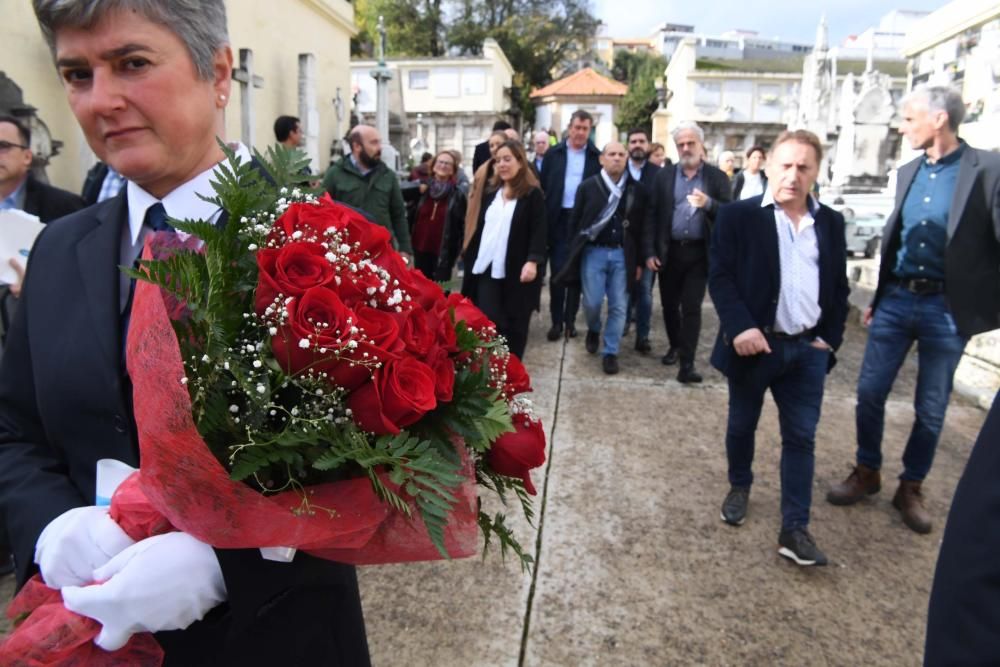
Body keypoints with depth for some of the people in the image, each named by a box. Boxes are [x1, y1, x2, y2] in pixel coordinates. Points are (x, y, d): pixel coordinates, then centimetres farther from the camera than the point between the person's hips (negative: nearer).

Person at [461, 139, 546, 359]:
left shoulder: (533, 195, -2)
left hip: (517, 271, -4)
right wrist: (470, 258, 15)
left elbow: (539, 231, -10)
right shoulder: (491, 193, 16)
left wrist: (532, 261, -23)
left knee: (515, 324, 5)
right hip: (487, 268, 4)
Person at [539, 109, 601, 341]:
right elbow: (543, 186, 3)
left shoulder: (597, 157, 0)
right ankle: (557, 321, 9)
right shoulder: (553, 153, 5)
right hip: (558, 219, 1)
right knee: (558, 271, 1)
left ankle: (570, 320, 18)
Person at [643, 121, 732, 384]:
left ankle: (687, 364, -1)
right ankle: (675, 345, 37)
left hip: (699, 252, -2)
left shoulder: (717, 177, 1)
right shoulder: (664, 175, 4)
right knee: (669, 303, 13)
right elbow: (652, 215, 2)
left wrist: (708, 203, -25)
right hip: (669, 250, 2)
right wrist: (649, 251, -4)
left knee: (691, 307, -4)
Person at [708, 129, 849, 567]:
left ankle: (794, 529, 10)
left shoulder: (830, 223, 8)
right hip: (754, 342, -3)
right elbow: (720, 276, -9)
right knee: (742, 425, 15)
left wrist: (829, 337, 2)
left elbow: (839, 287, 12)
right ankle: (739, 486, 40)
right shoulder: (738, 216, -4)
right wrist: (740, 326, -20)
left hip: (808, 348, 3)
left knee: (801, 437, 3)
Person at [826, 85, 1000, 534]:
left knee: (931, 408, 8)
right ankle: (867, 472, 25)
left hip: (947, 308, -4)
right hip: (896, 299, 4)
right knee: (870, 392, 6)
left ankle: (911, 487, 26)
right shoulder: (908, 172, 9)